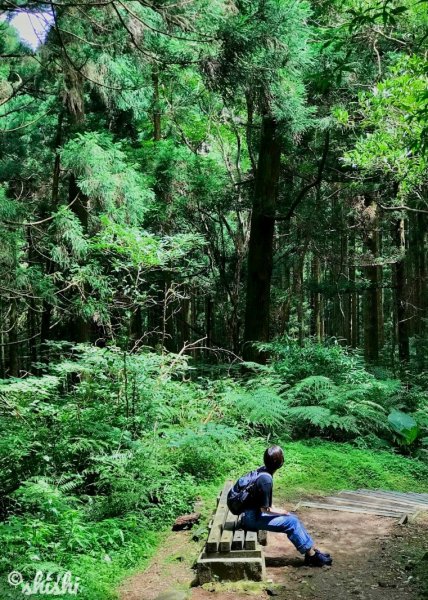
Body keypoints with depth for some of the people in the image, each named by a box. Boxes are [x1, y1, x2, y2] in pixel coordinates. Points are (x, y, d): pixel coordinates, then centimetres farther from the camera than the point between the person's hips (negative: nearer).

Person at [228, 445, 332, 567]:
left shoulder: (262, 471, 1)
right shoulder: (266, 479, -26)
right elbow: (265, 509, -21)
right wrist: (282, 512, -6)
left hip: (254, 511, 9)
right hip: (252, 517, -8)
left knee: (292, 517, 7)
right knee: (291, 522, -8)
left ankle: (312, 549, 13)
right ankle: (311, 555, 4)